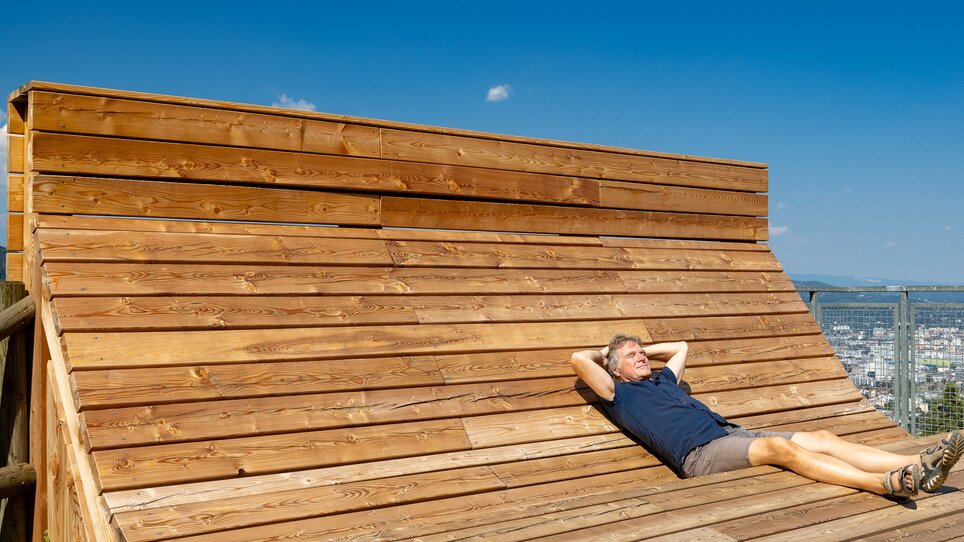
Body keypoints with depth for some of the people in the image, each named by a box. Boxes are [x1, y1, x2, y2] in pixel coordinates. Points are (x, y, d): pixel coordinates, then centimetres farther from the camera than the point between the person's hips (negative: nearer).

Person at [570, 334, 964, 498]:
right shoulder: (620, 395, 9)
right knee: (778, 446, -32)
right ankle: (889, 484, -44)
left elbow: (680, 347, 50)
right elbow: (579, 360, -3)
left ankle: (920, 464, -19)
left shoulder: (662, 380, 31)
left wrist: (643, 348, 42)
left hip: (730, 434, 9)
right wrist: (608, 353, 17)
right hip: (699, 452, -9)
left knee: (821, 438, -8)